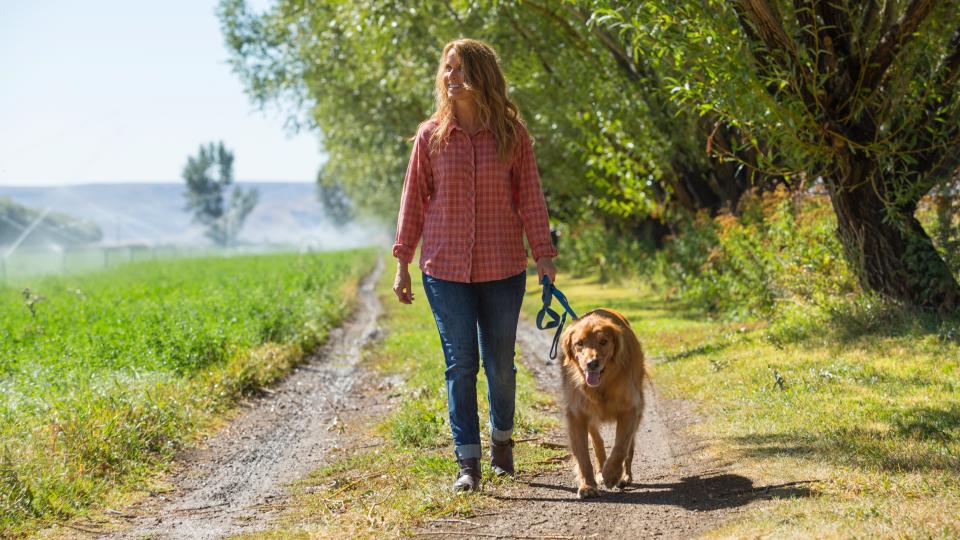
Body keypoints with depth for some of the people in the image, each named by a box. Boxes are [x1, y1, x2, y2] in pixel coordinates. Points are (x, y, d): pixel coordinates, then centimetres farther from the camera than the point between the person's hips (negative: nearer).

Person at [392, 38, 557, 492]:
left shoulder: (511, 133, 0)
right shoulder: (431, 135, 2)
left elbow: (531, 197, 2)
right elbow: (414, 199, 7)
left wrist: (544, 255, -3)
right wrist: (402, 262, 6)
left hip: (502, 268, 0)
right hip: (446, 268, 0)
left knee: (500, 363, 8)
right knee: (460, 362, -4)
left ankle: (502, 438, 32)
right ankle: (468, 462, 0)